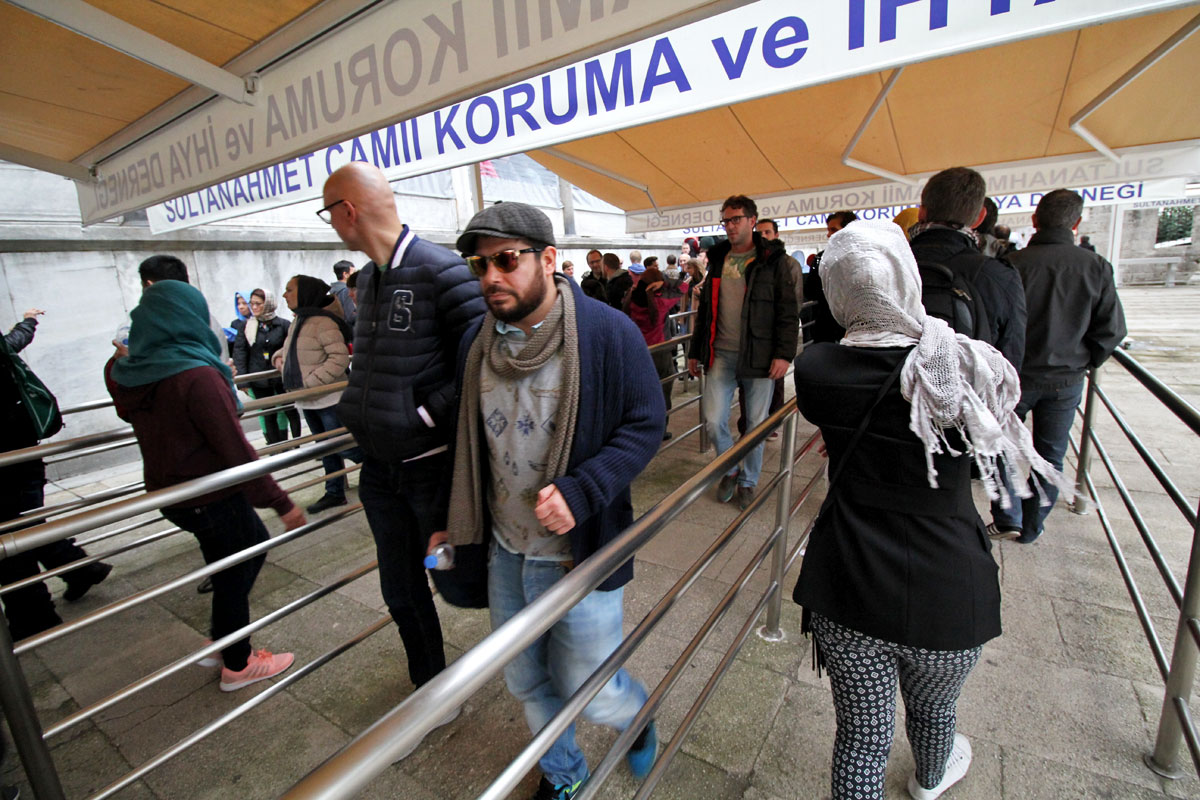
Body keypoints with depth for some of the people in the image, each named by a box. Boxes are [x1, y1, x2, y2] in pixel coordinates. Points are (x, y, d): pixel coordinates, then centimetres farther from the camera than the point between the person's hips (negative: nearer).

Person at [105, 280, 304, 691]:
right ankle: (237, 666, 32)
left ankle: (223, 643, 36)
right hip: (213, 499, -9)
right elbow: (236, 451, -28)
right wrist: (281, 503, -22)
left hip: (169, 494, 9)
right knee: (232, 578, 11)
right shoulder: (196, 376, -27)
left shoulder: (127, 373, -2)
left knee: (256, 540, 24)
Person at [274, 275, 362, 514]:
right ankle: (334, 494, 28)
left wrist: (311, 382, -24)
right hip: (308, 402, 9)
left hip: (328, 398, -9)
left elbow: (340, 358, -24)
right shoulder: (297, 323, 12)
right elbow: (287, 349, 27)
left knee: (344, 446, -5)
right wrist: (279, 358, 4)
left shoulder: (322, 322, -17)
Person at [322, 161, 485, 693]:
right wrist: (355, 410, 8)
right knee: (400, 590, 20)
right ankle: (429, 684, 46)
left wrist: (431, 412, -21)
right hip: (380, 466, 8)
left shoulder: (441, 271, -18)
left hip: (435, 465, -7)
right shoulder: (368, 278, 9)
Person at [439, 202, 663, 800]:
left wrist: (580, 492, -25)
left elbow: (645, 424, -13)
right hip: (506, 552, 6)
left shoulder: (606, 331, -15)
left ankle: (638, 718, 48)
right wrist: (451, 521, 12)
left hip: (580, 552, -5)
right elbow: (468, 442, 11)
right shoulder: (476, 341, 0)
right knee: (526, 682, 22)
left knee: (587, 688, 10)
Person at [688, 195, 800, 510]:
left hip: (759, 355, -3)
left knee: (756, 423, 7)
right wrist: (695, 350, 18)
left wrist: (784, 353, -14)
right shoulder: (718, 260, 13)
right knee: (713, 420, -2)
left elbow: (788, 310, -4)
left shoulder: (773, 260, 0)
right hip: (721, 354, 3)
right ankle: (730, 469, 25)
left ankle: (748, 481, 27)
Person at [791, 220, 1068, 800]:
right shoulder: (968, 367, -18)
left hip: (848, 587, 0)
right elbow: (994, 458, 0)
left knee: (861, 732, 17)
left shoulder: (814, 369, -14)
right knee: (932, 707, 30)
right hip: (947, 590, 1)